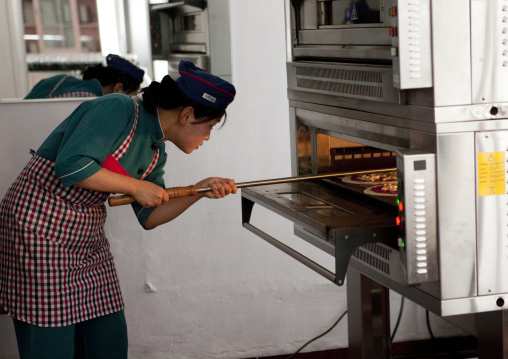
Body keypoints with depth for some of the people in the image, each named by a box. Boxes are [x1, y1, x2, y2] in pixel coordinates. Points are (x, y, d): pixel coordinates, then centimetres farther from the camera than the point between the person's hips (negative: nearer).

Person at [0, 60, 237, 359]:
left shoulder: (156, 152, 8)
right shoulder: (118, 110, -18)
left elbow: (149, 218, 11)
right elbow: (72, 166, -28)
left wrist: (199, 191, -2)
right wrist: (135, 186, -18)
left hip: (89, 237, 9)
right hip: (39, 225, -9)